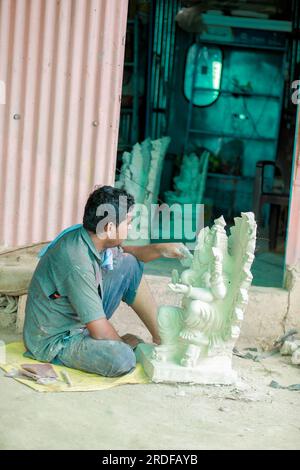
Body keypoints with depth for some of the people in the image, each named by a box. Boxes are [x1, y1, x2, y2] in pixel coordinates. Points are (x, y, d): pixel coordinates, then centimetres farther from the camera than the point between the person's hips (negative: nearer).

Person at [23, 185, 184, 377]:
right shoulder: (77, 262, -32)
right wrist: (122, 342, -5)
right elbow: (100, 332, -27)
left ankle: (161, 337, 10)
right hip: (54, 342, -9)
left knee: (130, 265, 4)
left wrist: (161, 249, -1)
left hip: (79, 320, 9)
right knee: (123, 359, -34)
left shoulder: (90, 236, -6)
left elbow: (126, 252, 18)